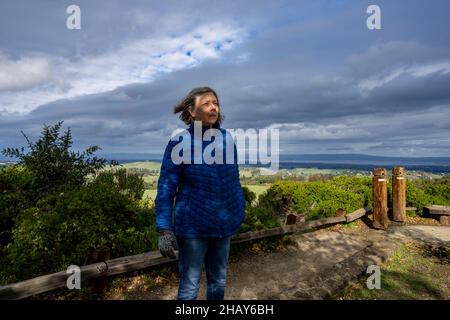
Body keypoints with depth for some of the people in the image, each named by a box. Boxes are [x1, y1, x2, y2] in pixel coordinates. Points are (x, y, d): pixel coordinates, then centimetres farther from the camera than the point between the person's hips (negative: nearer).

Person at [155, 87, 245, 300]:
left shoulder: (227, 138, 0)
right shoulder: (180, 142, -12)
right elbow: (166, 188, -11)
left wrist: (240, 210, 11)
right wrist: (165, 229, -17)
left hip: (224, 224, 4)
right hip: (193, 226, -4)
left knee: (219, 281, 21)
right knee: (189, 286, 11)